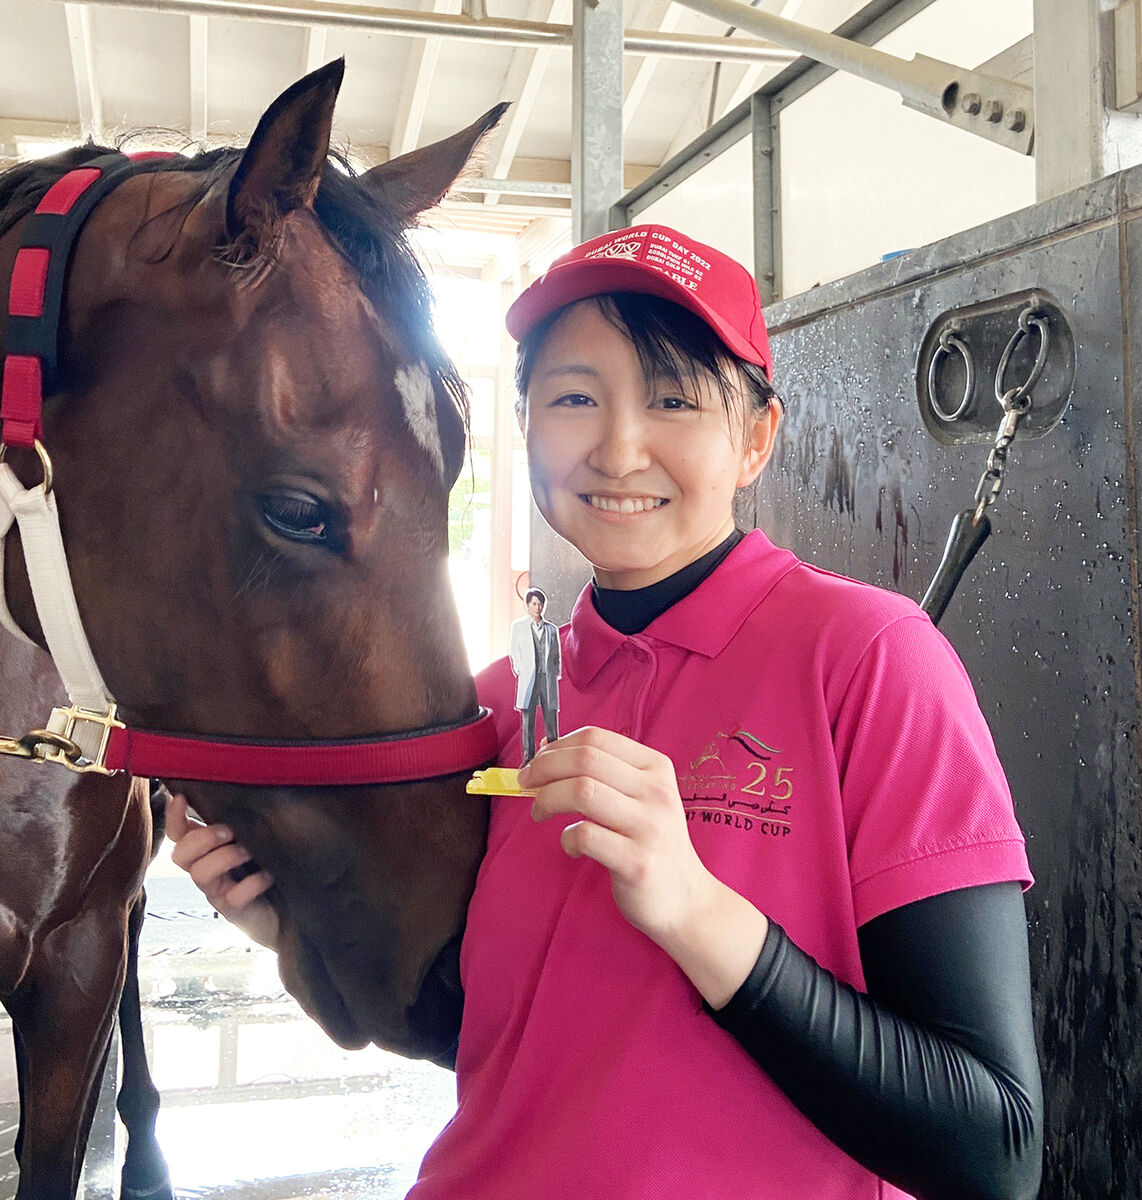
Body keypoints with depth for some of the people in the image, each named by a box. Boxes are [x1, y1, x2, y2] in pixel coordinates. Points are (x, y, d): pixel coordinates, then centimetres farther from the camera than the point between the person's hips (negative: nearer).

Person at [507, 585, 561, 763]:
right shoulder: (518, 626, 7)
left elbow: (556, 655, 17)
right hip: (527, 680, -2)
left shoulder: (551, 629, 13)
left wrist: (556, 673, 6)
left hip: (548, 679, 2)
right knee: (527, 720, -1)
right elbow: (513, 652, 7)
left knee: (551, 718, 0)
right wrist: (520, 672, -2)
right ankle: (528, 758, 3)